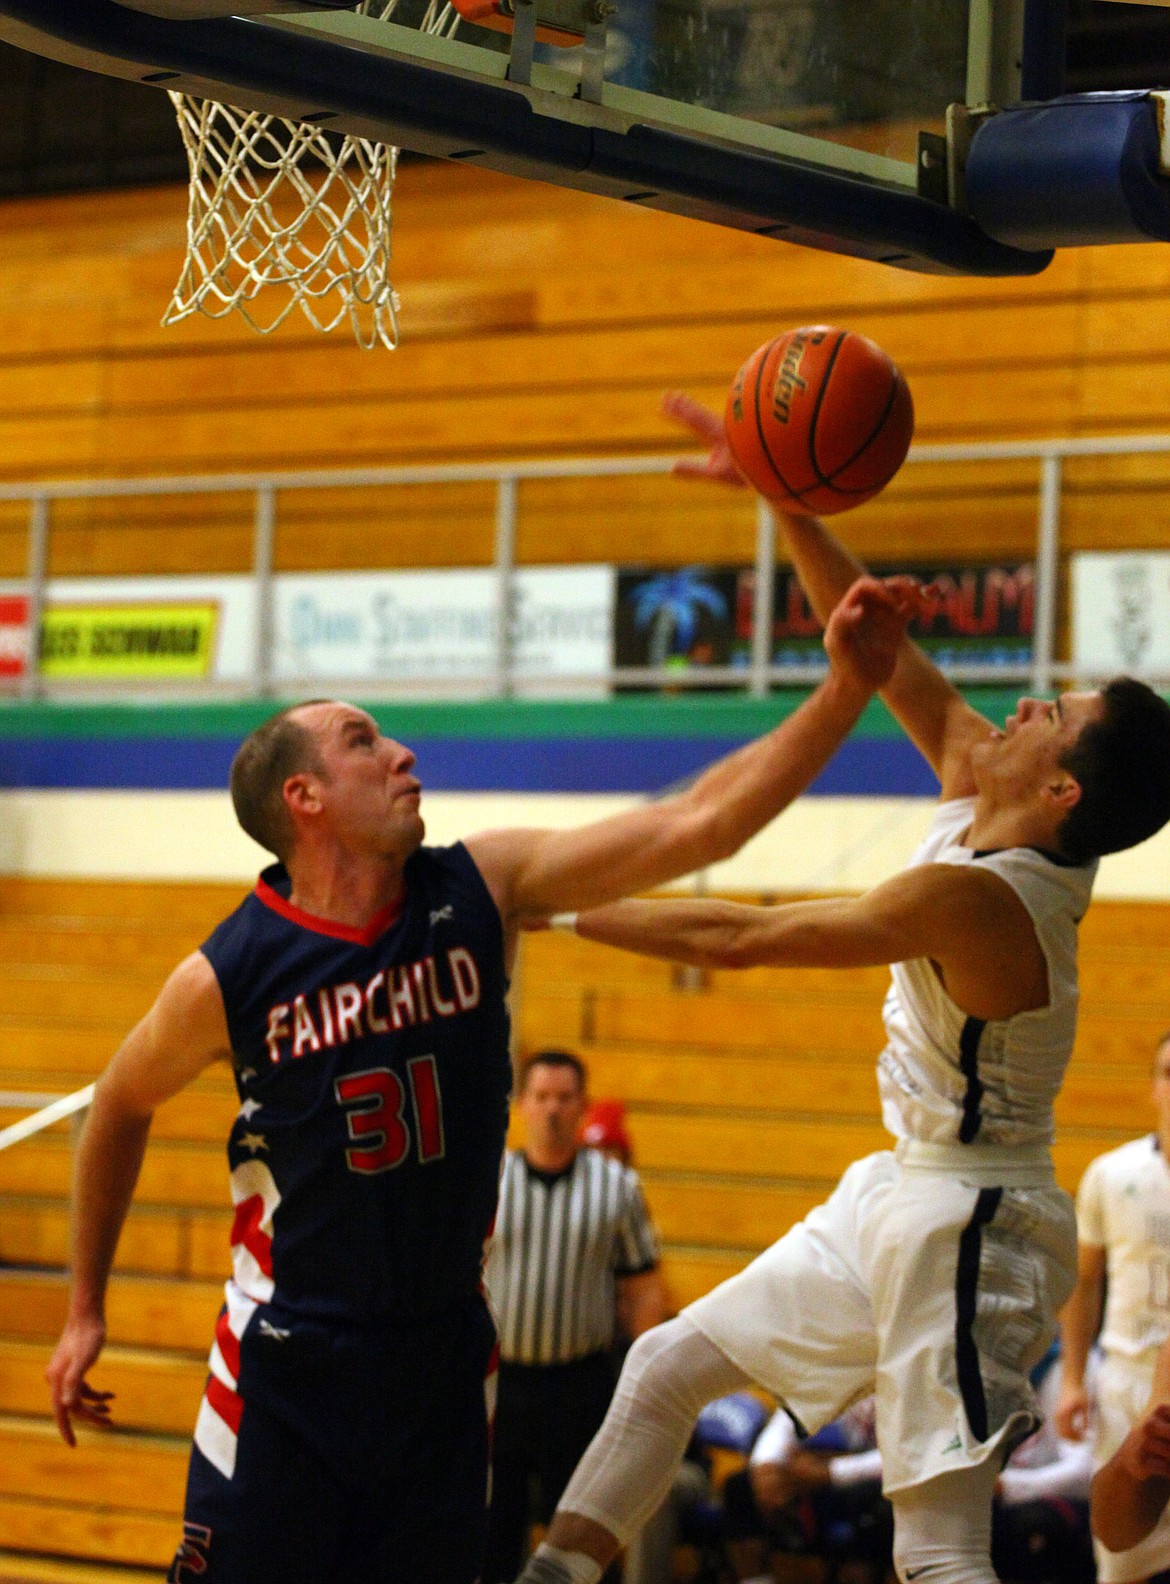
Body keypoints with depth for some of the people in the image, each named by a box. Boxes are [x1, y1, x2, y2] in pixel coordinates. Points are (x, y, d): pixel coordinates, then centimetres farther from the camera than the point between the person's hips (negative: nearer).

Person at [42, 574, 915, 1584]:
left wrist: (848, 688, -20)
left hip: (444, 1350, 3)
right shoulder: (227, 976, -11)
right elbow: (122, 1106, 7)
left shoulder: (482, 890, -7)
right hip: (288, 1363, -3)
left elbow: (696, 825, -12)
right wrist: (86, 1309, 11)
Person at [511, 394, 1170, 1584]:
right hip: (903, 1190, 10)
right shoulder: (978, 810, 0)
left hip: (964, 1222, -10)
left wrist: (553, 908, -10)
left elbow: (738, 939, -20)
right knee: (670, 1364, 16)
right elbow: (887, 659, 9)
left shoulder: (972, 898, -25)